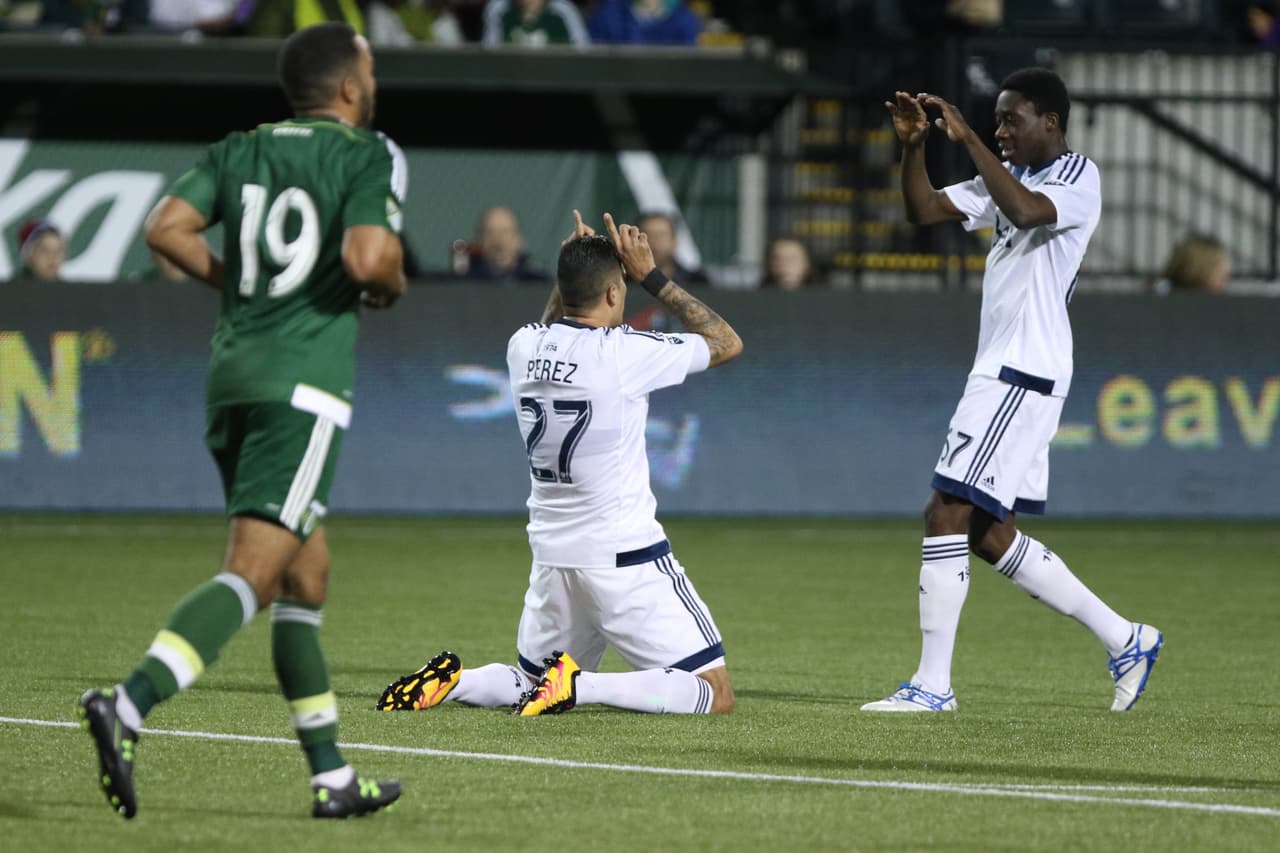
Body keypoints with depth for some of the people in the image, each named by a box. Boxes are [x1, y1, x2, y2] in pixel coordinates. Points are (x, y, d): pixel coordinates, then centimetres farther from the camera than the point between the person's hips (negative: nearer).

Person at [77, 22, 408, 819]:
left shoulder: (239, 151, 14)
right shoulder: (369, 155, -2)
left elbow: (167, 228, 1)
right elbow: (369, 258, -17)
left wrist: (237, 284, 14)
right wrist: (392, 288, 6)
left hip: (232, 376, 7)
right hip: (305, 384, -7)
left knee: (306, 576, 15)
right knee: (252, 575, -13)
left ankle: (332, 777, 17)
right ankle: (128, 707, -33)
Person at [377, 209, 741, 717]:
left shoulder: (523, 347, 3)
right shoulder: (623, 354, -15)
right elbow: (727, 343, -2)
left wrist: (571, 268, 25)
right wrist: (652, 275, 0)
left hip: (552, 556, 7)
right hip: (625, 556, -7)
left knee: (530, 681, 27)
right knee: (715, 695, -4)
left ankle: (452, 682, -2)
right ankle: (580, 686, -20)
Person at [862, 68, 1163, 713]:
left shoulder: (1078, 178, -9)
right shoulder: (1009, 176, 18)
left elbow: (1025, 211, -30)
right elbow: (924, 210, 14)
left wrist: (968, 139, -25)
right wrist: (913, 145, -1)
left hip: (1023, 375, -10)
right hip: (1000, 371, 10)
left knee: (947, 515, -13)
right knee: (989, 535, 11)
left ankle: (933, 684, -10)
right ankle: (1125, 640, 19)